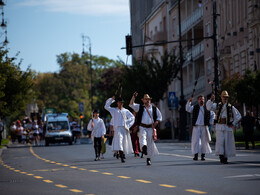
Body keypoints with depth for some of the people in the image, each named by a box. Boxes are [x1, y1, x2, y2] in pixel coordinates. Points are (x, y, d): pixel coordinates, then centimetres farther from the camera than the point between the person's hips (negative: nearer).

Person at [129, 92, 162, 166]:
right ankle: (144, 147, -58)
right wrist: (134, 97, -17)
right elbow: (131, 104, -3)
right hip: (142, 127, -1)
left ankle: (148, 159, 15)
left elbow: (159, 117, 16)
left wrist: (155, 123, 1)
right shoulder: (140, 107, 7)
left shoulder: (154, 109, 9)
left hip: (150, 128, 1)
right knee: (142, 136, -31)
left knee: (150, 143, 3)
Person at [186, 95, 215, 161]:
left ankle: (203, 155, 8)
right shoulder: (194, 107, 7)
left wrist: (211, 122, 10)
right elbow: (188, 109, -10)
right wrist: (189, 102, -23)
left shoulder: (207, 108, 9)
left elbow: (213, 114, 20)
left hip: (204, 127, 1)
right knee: (195, 140, -7)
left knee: (204, 141, 1)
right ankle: (196, 155, -5)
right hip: (196, 126, -1)